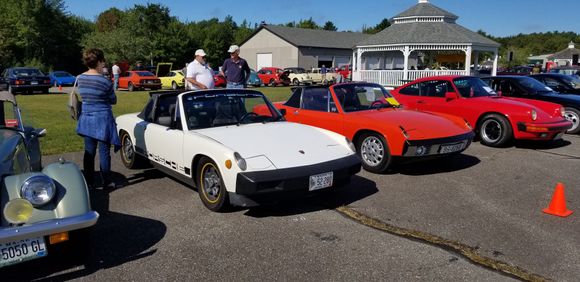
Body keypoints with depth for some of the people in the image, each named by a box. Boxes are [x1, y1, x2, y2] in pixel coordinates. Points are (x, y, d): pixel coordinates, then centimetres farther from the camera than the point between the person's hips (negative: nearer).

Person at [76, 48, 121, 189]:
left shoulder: (80, 78, 2)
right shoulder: (104, 81, -15)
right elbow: (113, 101, -3)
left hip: (86, 118, 5)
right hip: (102, 119, -5)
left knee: (89, 151, 12)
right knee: (104, 152, 3)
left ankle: (89, 181, 19)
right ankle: (106, 182, 11)